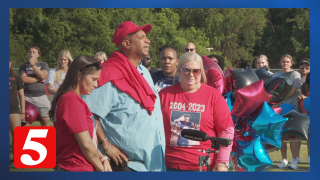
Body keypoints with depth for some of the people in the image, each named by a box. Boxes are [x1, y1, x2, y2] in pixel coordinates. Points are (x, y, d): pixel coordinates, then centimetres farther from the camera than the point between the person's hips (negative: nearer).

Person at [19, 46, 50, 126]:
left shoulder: (43, 65, 11)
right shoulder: (24, 66, 10)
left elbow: (43, 76, -8)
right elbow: (24, 79, -6)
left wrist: (33, 64, -7)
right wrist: (38, 79, -5)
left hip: (41, 96, 0)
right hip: (27, 96, 0)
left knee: (44, 120, 1)